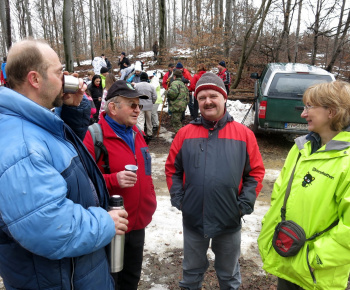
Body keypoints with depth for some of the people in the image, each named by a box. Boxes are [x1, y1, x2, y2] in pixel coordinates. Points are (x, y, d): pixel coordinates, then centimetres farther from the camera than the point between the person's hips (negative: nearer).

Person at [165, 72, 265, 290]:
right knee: (192, 271, 23)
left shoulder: (244, 134, -5)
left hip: (229, 221, -1)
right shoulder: (185, 133, -1)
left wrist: (244, 204, -9)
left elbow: (256, 172, -3)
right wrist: (178, 198, -5)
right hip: (192, 219, 1)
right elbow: (172, 169, 3)